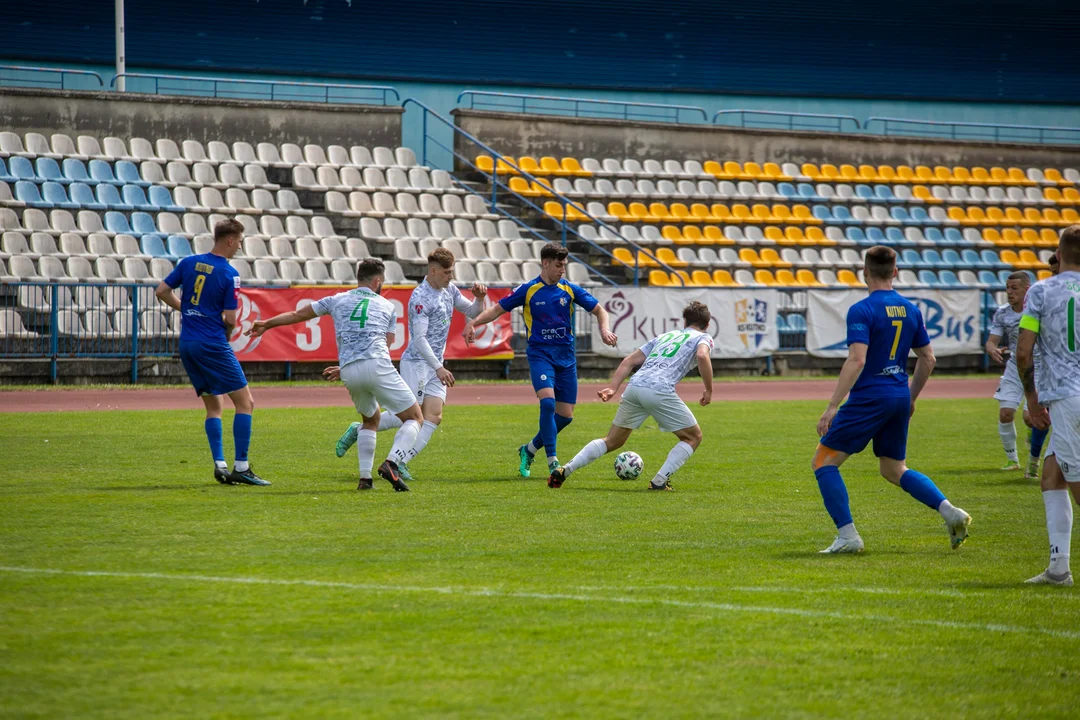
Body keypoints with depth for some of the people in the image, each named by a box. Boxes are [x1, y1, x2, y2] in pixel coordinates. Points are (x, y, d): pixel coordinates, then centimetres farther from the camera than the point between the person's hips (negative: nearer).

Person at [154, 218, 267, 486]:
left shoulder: (189, 263, 6)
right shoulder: (229, 275, -10)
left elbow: (161, 291, 8)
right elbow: (230, 319, -12)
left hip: (187, 344, 7)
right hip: (213, 344, -7)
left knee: (213, 406, 15)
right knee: (245, 402, 0)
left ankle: (219, 465, 4)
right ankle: (241, 467, -5)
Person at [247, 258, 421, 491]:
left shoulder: (337, 300, 22)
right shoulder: (387, 306, 20)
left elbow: (298, 314, 29)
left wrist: (267, 324, 45)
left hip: (349, 371, 4)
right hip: (376, 366, -4)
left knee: (370, 419, 29)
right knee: (415, 418, 4)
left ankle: (365, 477, 15)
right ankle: (391, 463, -21)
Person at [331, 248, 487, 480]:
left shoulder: (449, 289, 9)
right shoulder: (420, 298, -17)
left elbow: (472, 312, 19)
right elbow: (419, 339, -23)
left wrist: (479, 299, -3)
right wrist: (439, 369, -27)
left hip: (435, 364, 8)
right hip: (417, 362, -8)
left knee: (434, 417, -7)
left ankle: (400, 463, -10)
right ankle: (358, 430, 8)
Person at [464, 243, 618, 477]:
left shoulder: (569, 290, 4)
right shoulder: (528, 290, -3)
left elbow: (599, 310, 10)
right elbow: (498, 309, 2)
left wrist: (604, 329, -10)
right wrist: (474, 322, -14)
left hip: (566, 356, 4)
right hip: (540, 354, -4)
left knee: (566, 415, 3)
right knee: (548, 402, -25)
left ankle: (530, 450, 24)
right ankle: (553, 461, -19)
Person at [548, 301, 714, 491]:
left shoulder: (664, 336, 33)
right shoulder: (703, 338, 17)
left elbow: (630, 360, 25)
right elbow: (702, 355, -8)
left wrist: (613, 388, 19)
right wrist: (709, 390, -1)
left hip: (634, 386, 6)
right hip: (660, 390, -6)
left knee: (613, 441, 19)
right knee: (693, 437, 12)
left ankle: (564, 470, 7)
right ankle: (659, 481, -1)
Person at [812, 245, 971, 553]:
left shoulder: (862, 311, -12)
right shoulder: (911, 310, 9)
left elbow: (857, 360, -22)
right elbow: (927, 359, 15)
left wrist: (832, 407, -21)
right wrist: (911, 399, 27)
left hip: (869, 398, -7)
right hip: (900, 396, 7)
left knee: (824, 459, 3)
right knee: (894, 469, 21)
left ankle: (848, 535, -6)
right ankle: (951, 512, 3)